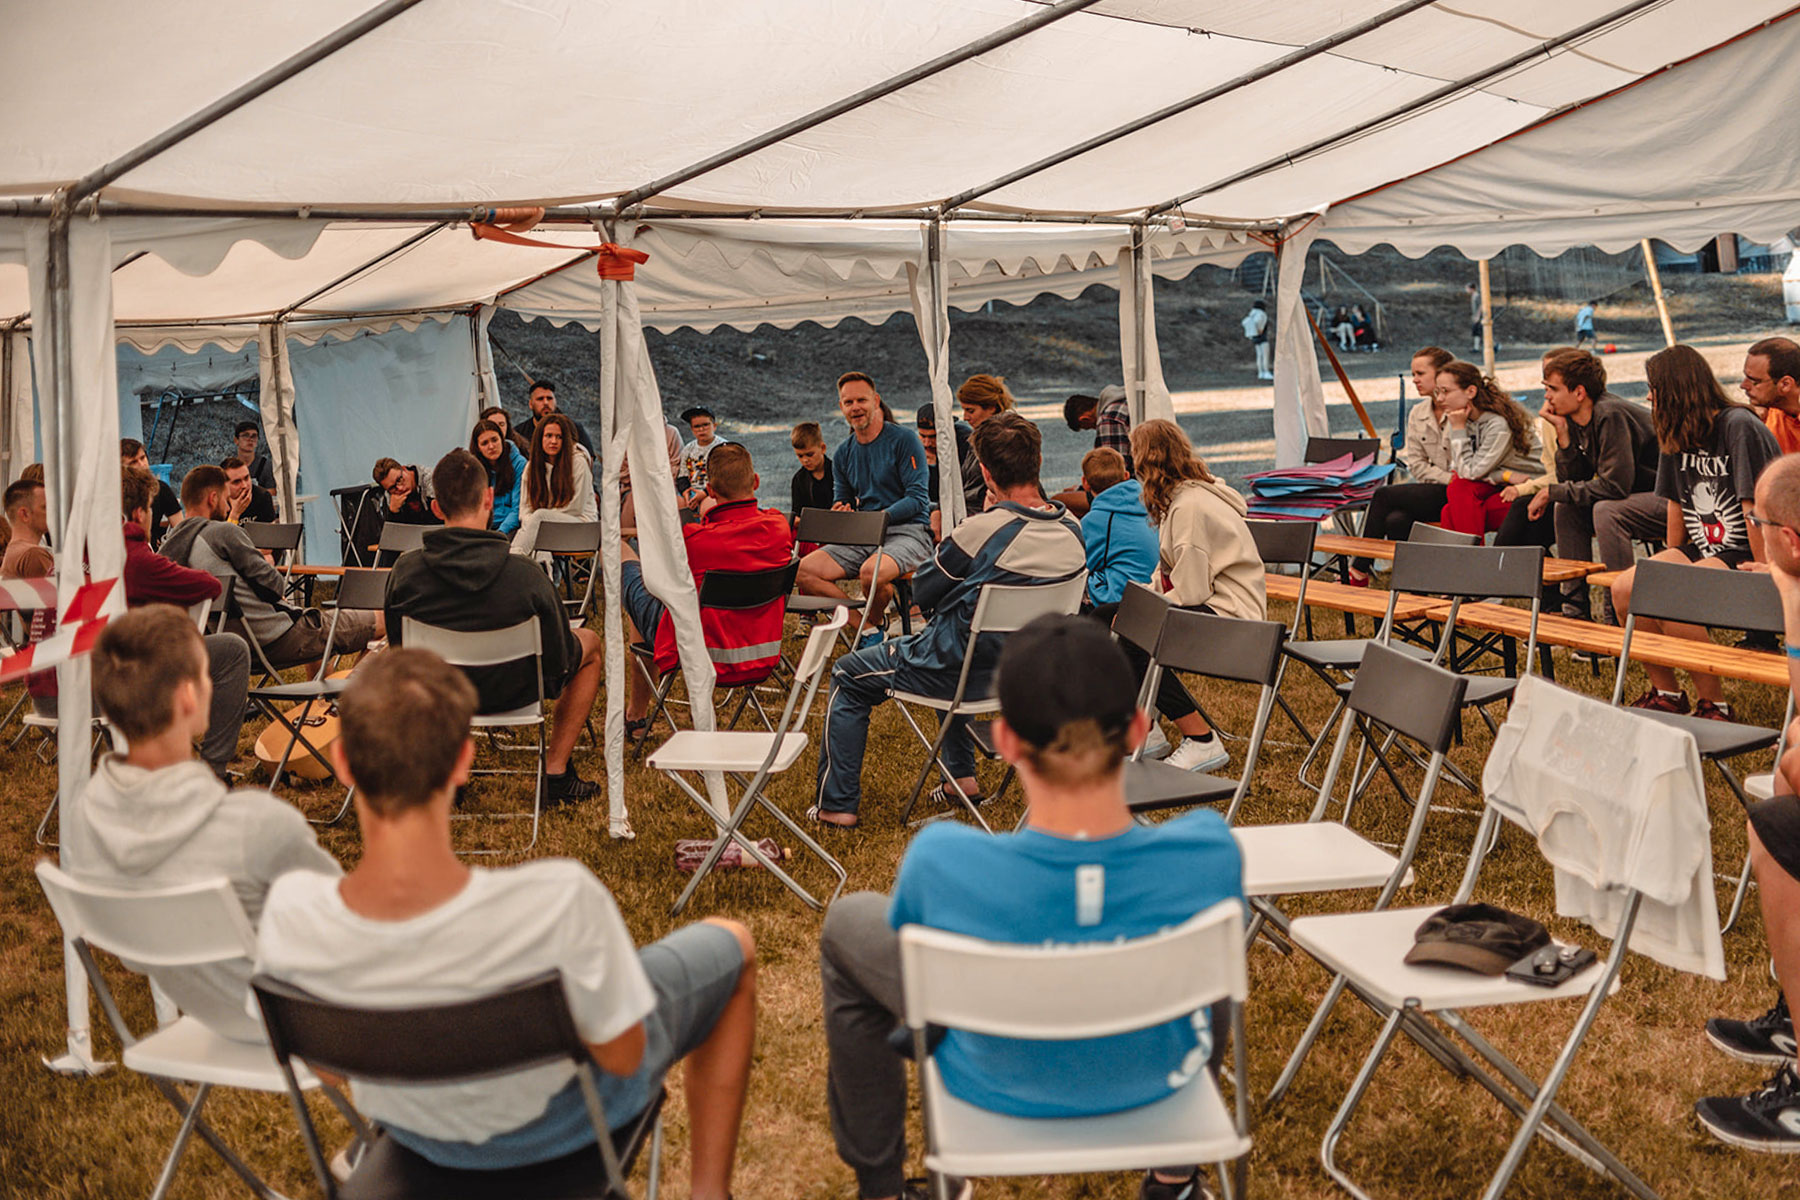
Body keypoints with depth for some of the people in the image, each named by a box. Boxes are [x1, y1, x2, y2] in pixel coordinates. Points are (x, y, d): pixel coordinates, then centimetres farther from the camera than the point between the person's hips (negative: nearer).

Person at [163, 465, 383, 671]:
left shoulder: (167, 548, 8)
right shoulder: (221, 532, -16)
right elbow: (270, 583, -15)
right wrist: (281, 587, 7)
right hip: (280, 639, -10)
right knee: (380, 621, -1)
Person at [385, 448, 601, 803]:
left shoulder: (405, 570, -20)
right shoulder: (525, 575, -27)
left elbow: (398, 646, -2)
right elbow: (558, 657, -15)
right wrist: (550, 684, 9)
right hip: (511, 693, -3)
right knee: (590, 642, 23)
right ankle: (555, 771, 20)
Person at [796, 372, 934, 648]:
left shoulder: (904, 440, -4)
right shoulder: (843, 454, 15)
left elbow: (918, 499, -10)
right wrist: (840, 513, -5)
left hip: (908, 530, -6)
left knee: (871, 572, -38)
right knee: (804, 570, -16)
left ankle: (874, 624, -3)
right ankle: (865, 630, -9)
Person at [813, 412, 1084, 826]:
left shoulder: (980, 532, -30)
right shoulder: (1072, 531, -10)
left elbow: (922, 593, -13)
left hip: (967, 670, -7)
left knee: (847, 675, 15)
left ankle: (838, 804, 19)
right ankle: (962, 775, 39)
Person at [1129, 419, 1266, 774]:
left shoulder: (1190, 506, -20)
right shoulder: (1179, 496, 12)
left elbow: (1190, 592, -23)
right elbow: (1169, 573, 15)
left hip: (1231, 614, -10)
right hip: (1209, 603, 10)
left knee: (1135, 644, -26)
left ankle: (1203, 743, -15)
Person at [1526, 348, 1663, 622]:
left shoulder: (1610, 416, -24)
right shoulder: (1576, 420, 3)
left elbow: (1614, 486, -27)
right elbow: (1572, 481, 2)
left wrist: (1552, 492, -20)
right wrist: (1562, 434, -10)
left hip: (1672, 501, -10)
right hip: (1638, 495, 10)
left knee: (1606, 511, -30)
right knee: (1566, 507, 6)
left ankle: (1618, 616, -22)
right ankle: (1575, 607, 8)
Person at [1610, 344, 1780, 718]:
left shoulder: (1740, 427, -15)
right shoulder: (1677, 435, 10)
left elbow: (1754, 508, -16)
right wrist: (1672, 563, 14)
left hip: (1744, 555, -8)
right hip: (1701, 549, 8)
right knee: (1624, 589, -15)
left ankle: (1714, 704, -15)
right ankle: (1666, 693, 1)